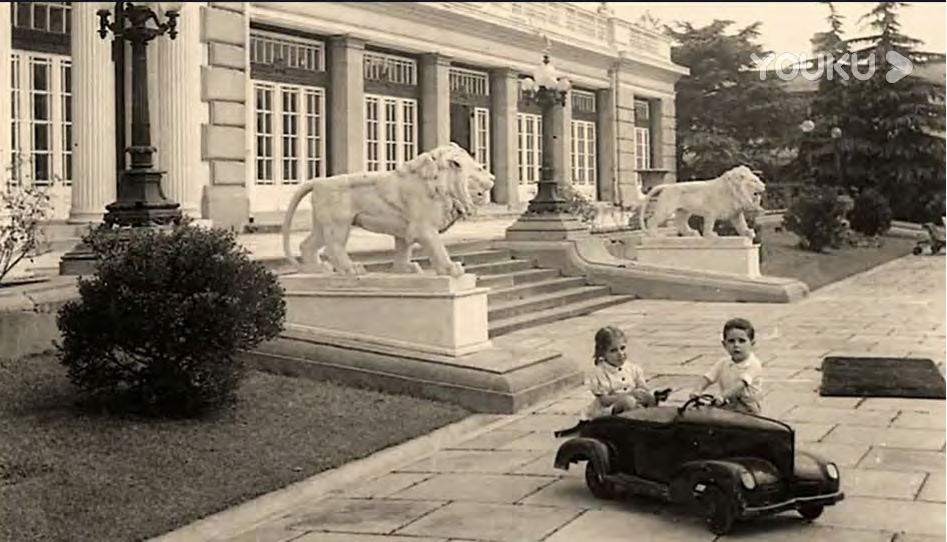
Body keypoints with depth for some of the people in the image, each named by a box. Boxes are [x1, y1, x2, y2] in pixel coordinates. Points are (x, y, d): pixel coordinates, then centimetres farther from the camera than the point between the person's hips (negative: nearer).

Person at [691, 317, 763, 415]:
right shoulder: (723, 363, 7)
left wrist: (723, 397, -38)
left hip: (747, 409, -5)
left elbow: (741, 384, -26)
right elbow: (708, 378, 0)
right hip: (727, 406, 5)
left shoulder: (753, 364, -13)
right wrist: (697, 391, -20)